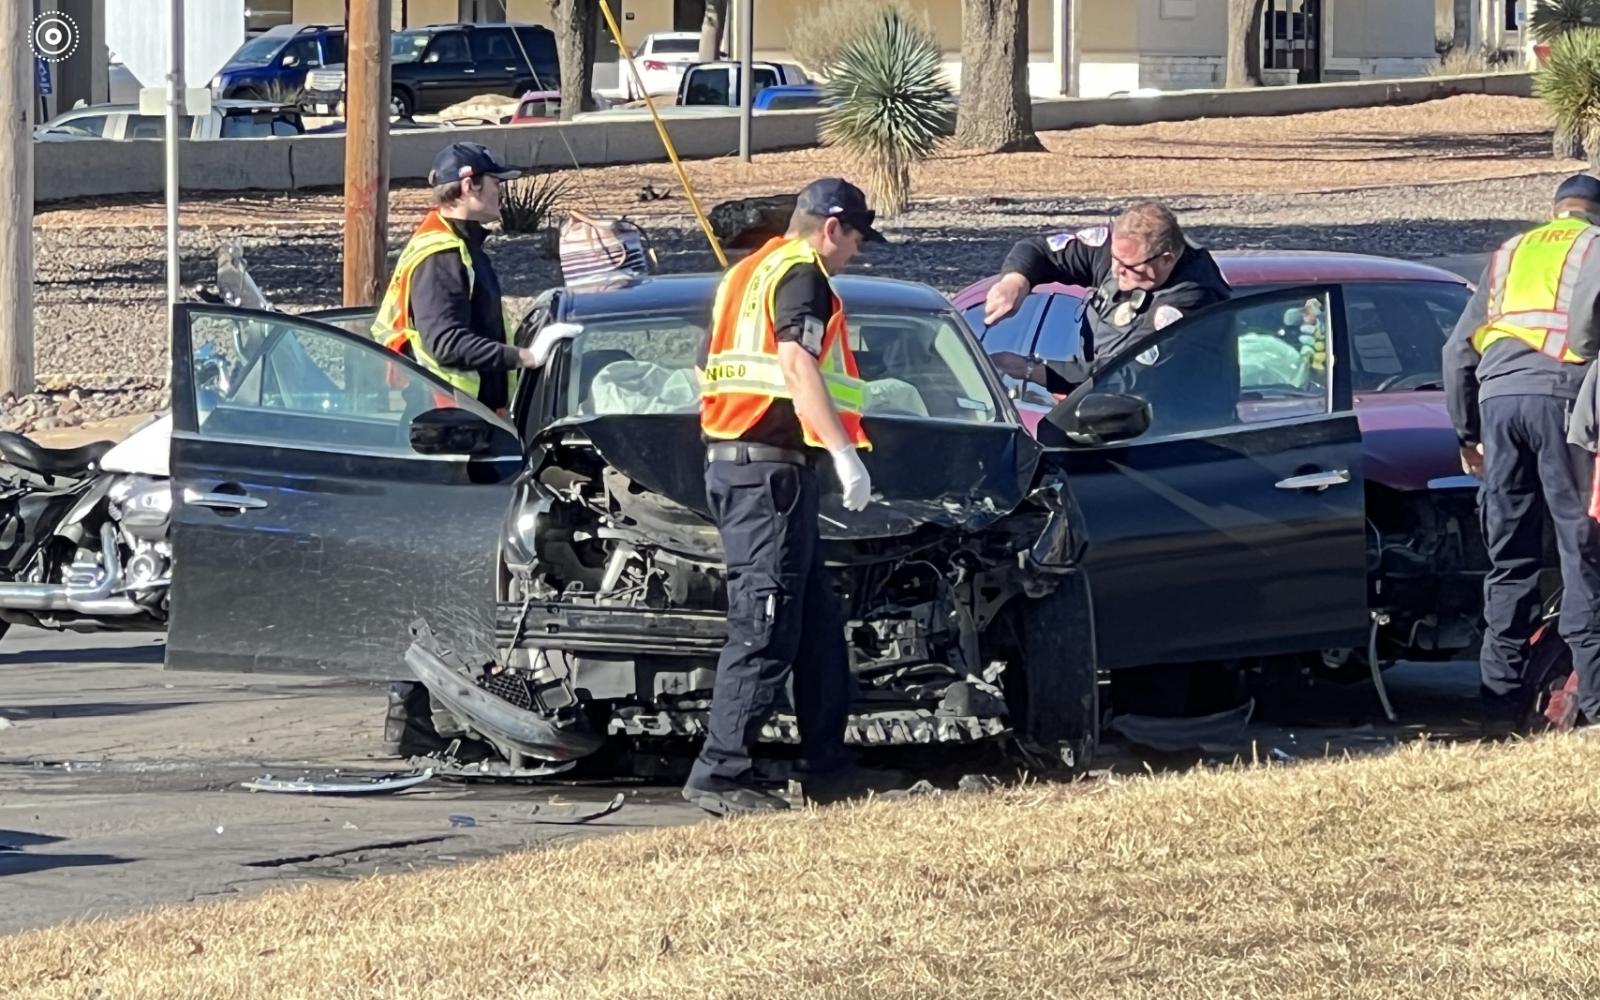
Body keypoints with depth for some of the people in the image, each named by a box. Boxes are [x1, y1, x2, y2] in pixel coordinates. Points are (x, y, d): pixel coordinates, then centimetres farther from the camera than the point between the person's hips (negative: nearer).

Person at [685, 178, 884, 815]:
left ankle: (826, 764, 18)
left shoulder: (746, 274, 22)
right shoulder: (801, 274, -7)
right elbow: (797, 365, -22)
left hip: (726, 458, 10)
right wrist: (845, 452, -27)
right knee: (765, 630, -10)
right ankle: (720, 775, -12)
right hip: (770, 465, -10)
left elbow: (708, 373, 27)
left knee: (817, 622, 15)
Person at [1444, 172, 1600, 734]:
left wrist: (1466, 431, 28)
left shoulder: (1510, 254, 27)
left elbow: (1458, 349, 24)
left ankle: (1498, 705, 5)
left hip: (1498, 399, 4)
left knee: (1509, 561, 9)